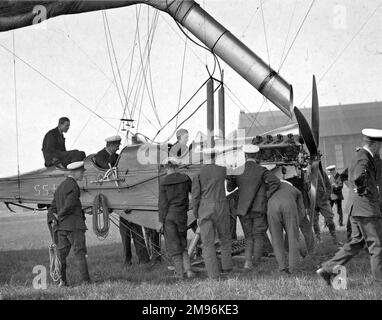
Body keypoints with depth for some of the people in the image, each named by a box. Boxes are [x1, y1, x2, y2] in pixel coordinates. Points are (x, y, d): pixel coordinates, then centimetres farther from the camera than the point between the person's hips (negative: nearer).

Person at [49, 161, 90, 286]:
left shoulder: (60, 187, 18)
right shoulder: (74, 187, -11)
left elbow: (53, 207, 14)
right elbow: (69, 205, -21)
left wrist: (54, 219, -1)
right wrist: (59, 216, -6)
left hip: (61, 226, 8)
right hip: (74, 225, -8)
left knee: (62, 253, 9)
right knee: (80, 253, -5)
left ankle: (62, 280, 7)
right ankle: (85, 280, -7)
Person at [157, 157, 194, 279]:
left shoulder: (163, 182, -7)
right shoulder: (185, 178, -1)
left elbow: (162, 203, -8)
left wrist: (161, 221, -4)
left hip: (168, 215, -2)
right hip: (182, 214, 2)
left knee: (173, 244, 6)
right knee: (182, 243, 16)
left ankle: (179, 272, 5)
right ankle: (188, 269, 2)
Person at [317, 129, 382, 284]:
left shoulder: (360, 155, 16)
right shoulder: (363, 159, -17)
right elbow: (358, 178, -36)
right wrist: (363, 190, -18)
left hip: (357, 209, 10)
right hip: (366, 209, -10)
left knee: (356, 243, 13)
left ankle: (328, 269, 12)